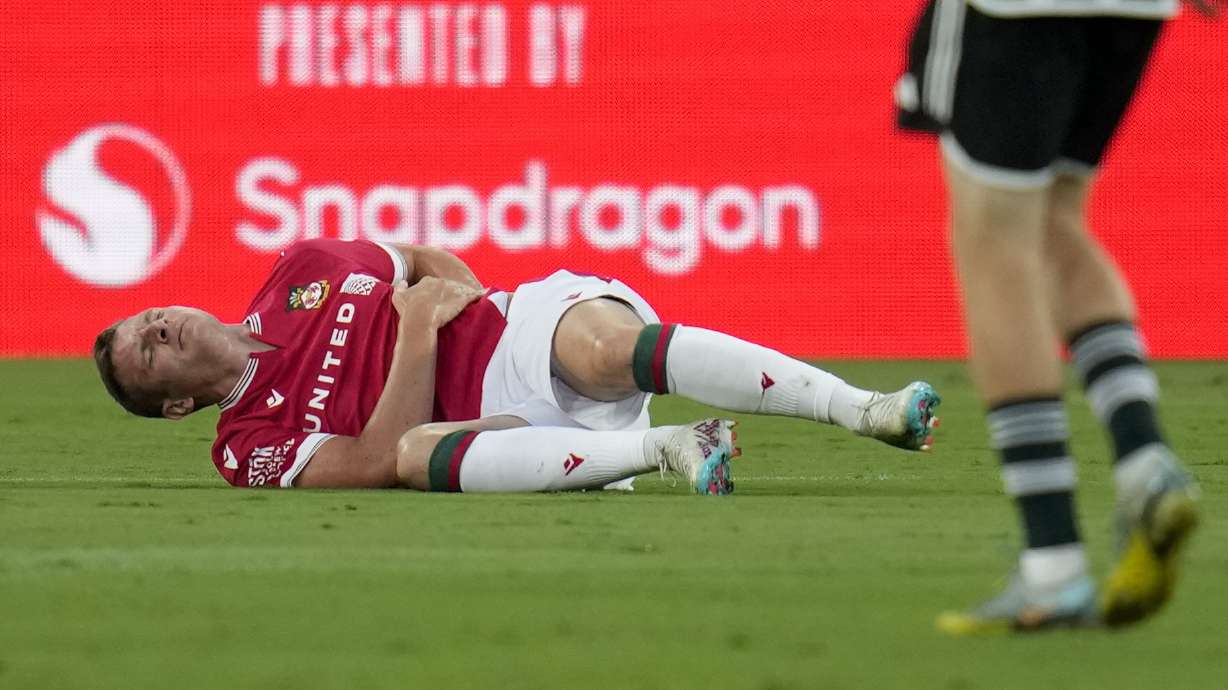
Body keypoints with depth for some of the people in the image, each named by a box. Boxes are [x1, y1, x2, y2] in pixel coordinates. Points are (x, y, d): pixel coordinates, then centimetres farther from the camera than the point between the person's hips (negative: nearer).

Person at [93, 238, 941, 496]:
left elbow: (430, 263, 29)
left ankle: (875, 411, -44)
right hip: (502, 423, -3)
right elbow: (383, 459, -6)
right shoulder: (251, 449, 9)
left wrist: (453, 285, 6)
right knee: (416, 450, -37)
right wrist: (417, 330, -9)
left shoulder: (297, 273, 22)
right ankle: (666, 448, -41)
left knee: (603, 347, -34)